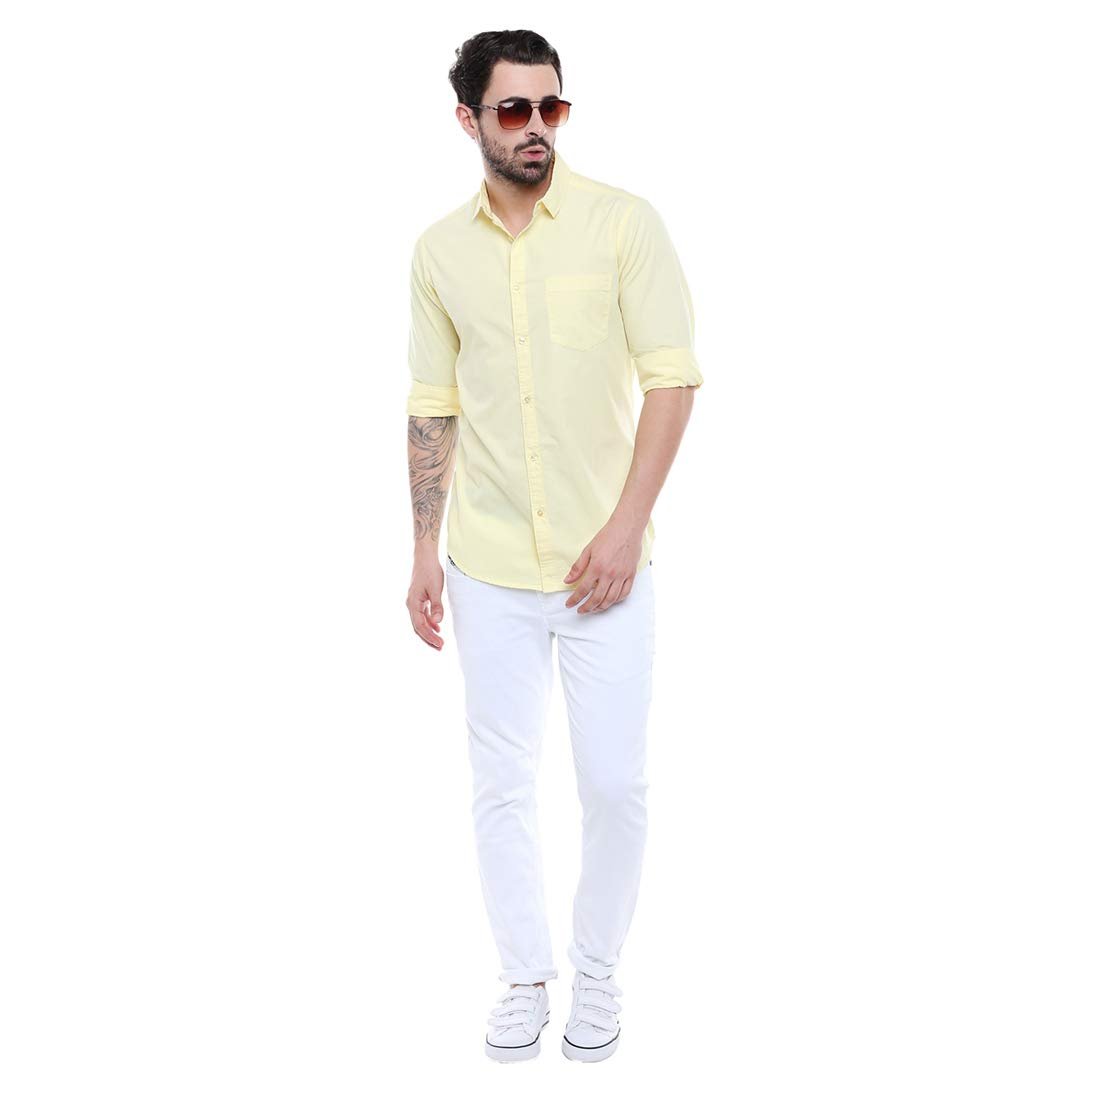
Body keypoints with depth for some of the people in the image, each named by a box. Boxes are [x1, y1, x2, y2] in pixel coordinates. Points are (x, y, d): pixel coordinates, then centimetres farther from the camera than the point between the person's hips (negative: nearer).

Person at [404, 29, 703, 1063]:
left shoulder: (623, 222, -5)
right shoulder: (439, 249, 4)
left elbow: (673, 378, -7)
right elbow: (433, 408, 9)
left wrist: (626, 528, -14)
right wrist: (425, 552, 7)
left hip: (604, 562, -2)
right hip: (489, 570, 3)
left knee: (615, 784, 5)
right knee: (502, 786, 10)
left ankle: (597, 974, 28)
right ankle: (524, 978, 28)